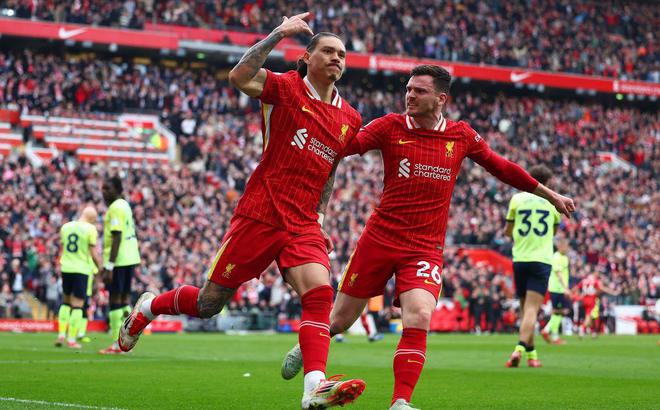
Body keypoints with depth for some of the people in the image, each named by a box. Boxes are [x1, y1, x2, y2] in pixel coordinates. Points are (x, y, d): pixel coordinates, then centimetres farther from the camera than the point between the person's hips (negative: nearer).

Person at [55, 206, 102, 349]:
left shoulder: (65, 227, 7)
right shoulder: (90, 229, -8)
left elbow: (63, 250, 13)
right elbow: (93, 254, -8)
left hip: (66, 268, 5)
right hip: (82, 269, -5)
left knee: (66, 301, 20)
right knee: (77, 305, 1)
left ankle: (61, 335, 12)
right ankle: (71, 340, -1)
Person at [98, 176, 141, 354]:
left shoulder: (115, 208, -13)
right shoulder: (125, 205, 16)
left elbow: (117, 238, -20)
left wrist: (109, 267, -22)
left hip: (119, 260, -9)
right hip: (131, 257, 9)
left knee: (115, 299, -6)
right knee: (125, 297, 13)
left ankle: (117, 345, -6)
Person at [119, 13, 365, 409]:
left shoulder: (350, 119, 12)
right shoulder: (286, 87, -4)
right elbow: (240, 77, -24)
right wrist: (278, 34, -24)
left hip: (303, 225, 4)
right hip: (260, 214, -4)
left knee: (320, 293, -21)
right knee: (210, 302, 5)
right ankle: (147, 307, 34)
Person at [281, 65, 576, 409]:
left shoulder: (461, 135, 4)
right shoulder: (391, 127, -2)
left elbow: (501, 168, 17)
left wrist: (549, 194, 22)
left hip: (426, 248, 1)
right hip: (380, 238, 0)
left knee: (419, 318, -23)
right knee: (339, 321, 8)